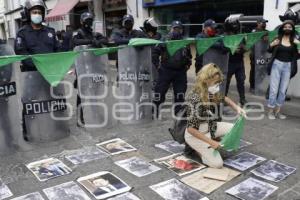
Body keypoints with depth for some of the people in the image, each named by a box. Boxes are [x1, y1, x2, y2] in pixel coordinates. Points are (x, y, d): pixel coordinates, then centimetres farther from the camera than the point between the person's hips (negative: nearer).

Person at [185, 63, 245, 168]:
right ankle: (196, 147, 10)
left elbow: (223, 98, 18)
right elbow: (190, 128, -28)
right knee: (217, 163, -12)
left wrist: (237, 107, -1)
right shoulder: (195, 98, -31)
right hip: (195, 133, -8)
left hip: (211, 127, 8)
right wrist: (210, 142, -26)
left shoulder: (213, 93, -7)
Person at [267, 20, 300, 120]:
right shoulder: (278, 38, 0)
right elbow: (270, 51, 10)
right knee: (274, 89, -3)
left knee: (283, 90, 6)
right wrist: (271, 45, -10)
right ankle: (271, 111, 6)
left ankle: (277, 111, 17)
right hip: (276, 64, -1)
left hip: (288, 66, 2)